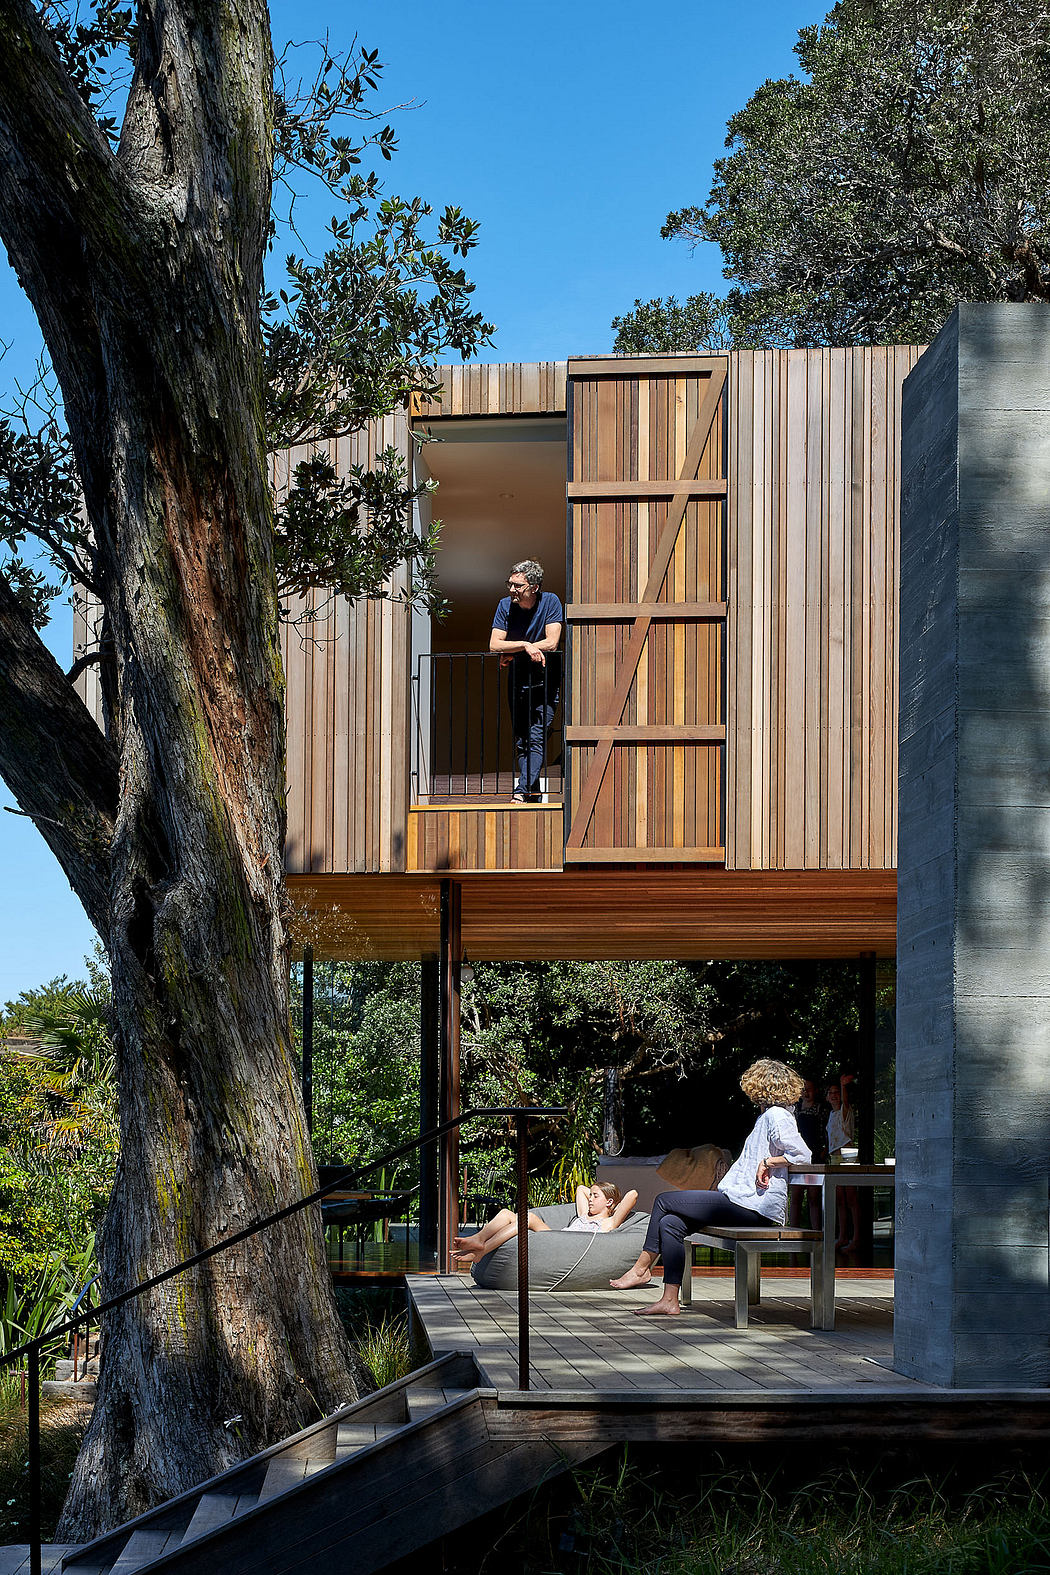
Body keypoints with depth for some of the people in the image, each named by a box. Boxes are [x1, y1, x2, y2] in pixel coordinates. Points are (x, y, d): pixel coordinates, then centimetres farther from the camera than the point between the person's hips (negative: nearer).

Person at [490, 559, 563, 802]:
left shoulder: (550, 602, -11)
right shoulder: (506, 605, -4)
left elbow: (551, 643, -18)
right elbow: (494, 645, -11)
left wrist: (512, 653, -14)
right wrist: (526, 646, -25)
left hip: (545, 680, -4)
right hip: (518, 679, 4)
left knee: (537, 737, -17)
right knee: (521, 741, 6)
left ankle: (522, 790, -27)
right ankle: (533, 793, 15)